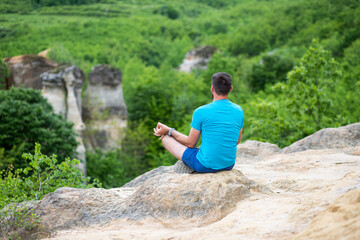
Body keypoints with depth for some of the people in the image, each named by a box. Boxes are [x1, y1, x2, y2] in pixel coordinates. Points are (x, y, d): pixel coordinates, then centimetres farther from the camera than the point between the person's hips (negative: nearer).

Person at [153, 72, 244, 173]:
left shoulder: (201, 112, -16)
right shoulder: (239, 111, -1)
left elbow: (190, 143, -7)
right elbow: (237, 141, 12)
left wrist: (169, 131, 8)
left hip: (205, 166, -6)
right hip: (229, 165, 6)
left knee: (165, 137, 12)